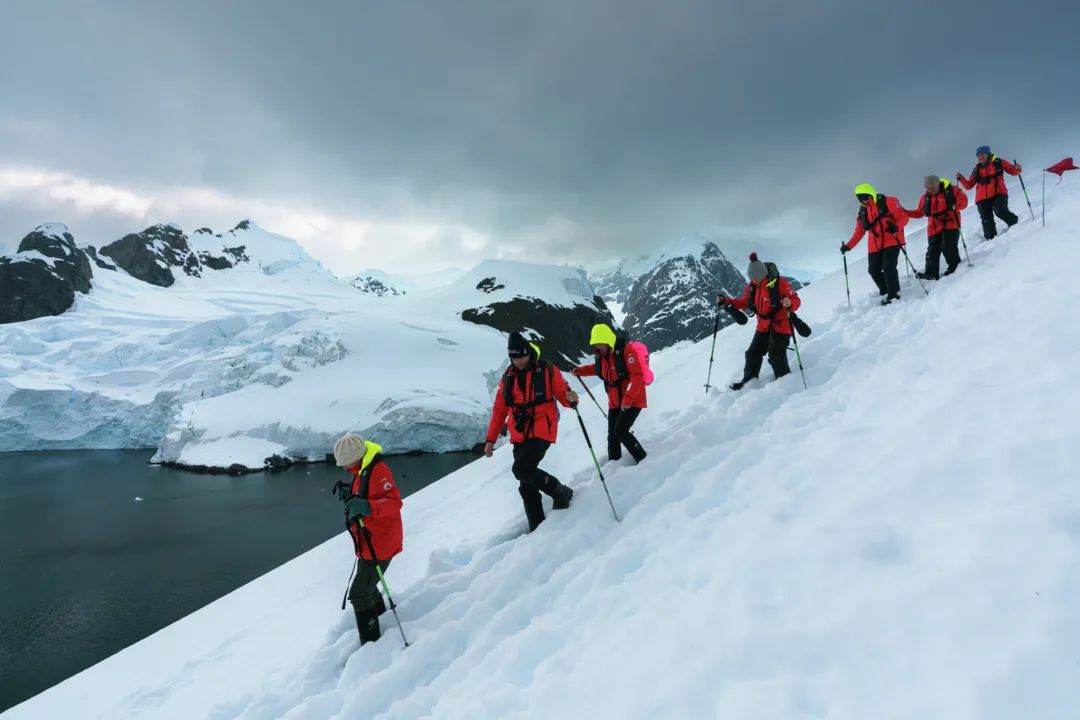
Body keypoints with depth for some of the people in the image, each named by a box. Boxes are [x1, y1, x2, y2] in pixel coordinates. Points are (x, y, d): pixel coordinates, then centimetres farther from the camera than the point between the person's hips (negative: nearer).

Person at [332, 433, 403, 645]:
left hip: (379, 544, -10)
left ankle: (372, 643, 5)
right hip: (367, 544, 10)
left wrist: (367, 507, -44)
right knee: (367, 587, 25)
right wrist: (350, 496, -1)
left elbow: (394, 501, -30)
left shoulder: (377, 470, -22)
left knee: (359, 594, -6)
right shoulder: (361, 472, 9)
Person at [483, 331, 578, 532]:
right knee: (526, 486, 5)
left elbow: (563, 395, 0)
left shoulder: (548, 371, -5)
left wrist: (570, 399, -25)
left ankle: (561, 493, 2)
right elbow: (500, 410, 12)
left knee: (522, 470, -20)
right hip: (520, 436, 5)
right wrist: (491, 439, 12)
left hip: (542, 431, -5)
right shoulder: (508, 377, 6)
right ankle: (537, 527, 15)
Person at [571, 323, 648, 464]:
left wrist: (628, 398, -29)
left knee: (621, 431, -16)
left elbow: (638, 376, -24)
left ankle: (644, 461, -2)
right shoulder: (602, 355, 5)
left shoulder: (626, 351, -19)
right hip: (615, 402, 7)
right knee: (612, 435, 6)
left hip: (633, 401, -7)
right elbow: (598, 368, 29)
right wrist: (580, 370, 16)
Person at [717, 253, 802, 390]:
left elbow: (796, 300, -17)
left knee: (776, 356, -12)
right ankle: (748, 381, 23)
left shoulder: (779, 283, -19)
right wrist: (726, 301, 0)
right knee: (753, 353, 9)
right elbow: (744, 302, 13)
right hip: (763, 326, 6)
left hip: (780, 325, -6)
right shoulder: (752, 287, -2)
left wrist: (789, 304, -41)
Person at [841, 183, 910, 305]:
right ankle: (885, 293, 21)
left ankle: (894, 295, -10)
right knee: (874, 271, 4)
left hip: (892, 241, -6)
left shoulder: (888, 202, -6)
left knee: (889, 267, -18)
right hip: (875, 245, 6)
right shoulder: (862, 211, 11)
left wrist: (896, 227, -27)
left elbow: (903, 217, -6)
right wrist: (848, 246, 7)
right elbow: (859, 231, 16)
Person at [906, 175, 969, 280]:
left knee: (948, 247, -15)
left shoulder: (951, 190, 0)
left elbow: (963, 201, 0)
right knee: (932, 251, -3)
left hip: (950, 225, -4)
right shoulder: (925, 197, 13)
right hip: (934, 227, 5)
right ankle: (931, 273, -5)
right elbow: (919, 212, 19)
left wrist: (954, 207, -20)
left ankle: (955, 266, 8)